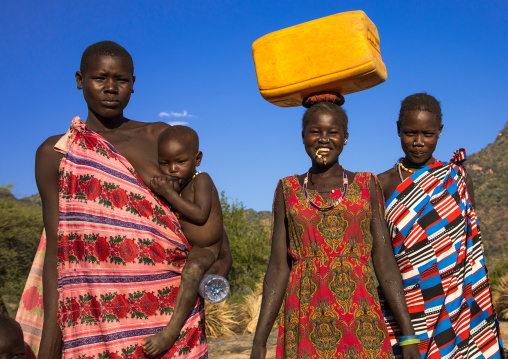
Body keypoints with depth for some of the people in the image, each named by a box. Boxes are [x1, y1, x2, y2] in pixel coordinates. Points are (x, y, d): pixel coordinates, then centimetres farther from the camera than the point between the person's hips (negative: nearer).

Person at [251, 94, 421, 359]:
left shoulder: (366, 186, 7)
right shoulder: (288, 190, 7)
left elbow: (385, 263, 3)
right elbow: (278, 268, 4)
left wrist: (408, 334, -2)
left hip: (361, 325, 0)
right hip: (306, 327, 0)